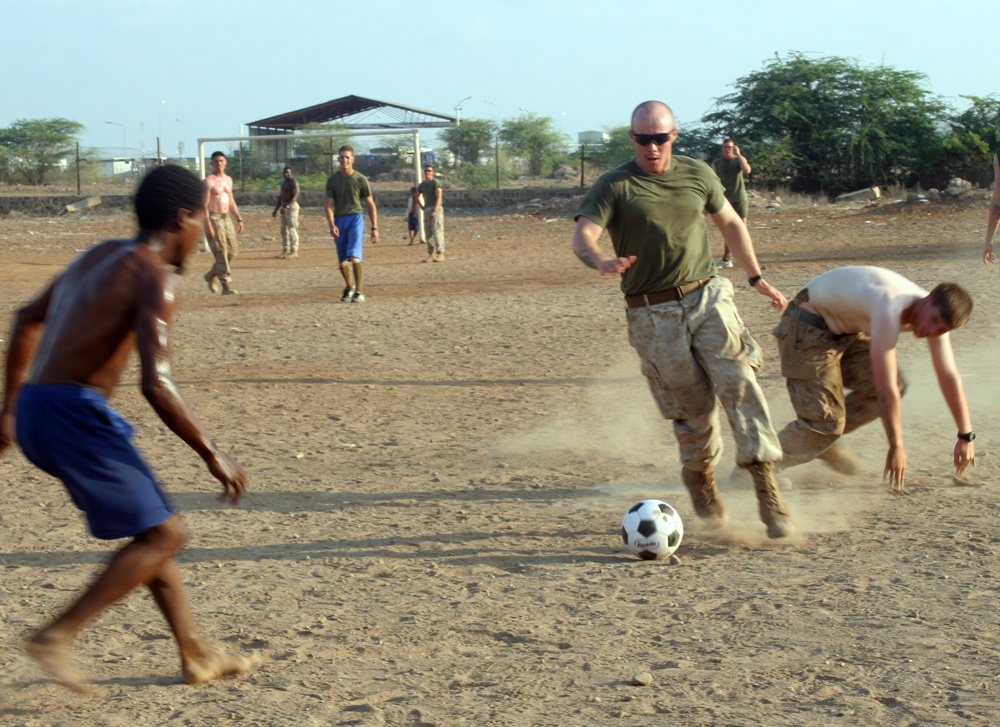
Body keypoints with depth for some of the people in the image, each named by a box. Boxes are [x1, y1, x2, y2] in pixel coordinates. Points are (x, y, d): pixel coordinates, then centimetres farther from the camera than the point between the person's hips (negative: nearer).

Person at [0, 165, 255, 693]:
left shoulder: (101, 255, 17)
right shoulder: (155, 278, -12)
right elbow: (156, 384, -22)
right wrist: (213, 456, -14)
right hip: (75, 414, -9)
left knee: (152, 527, 18)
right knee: (163, 533, -2)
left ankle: (195, 654, 23)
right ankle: (56, 637, -6)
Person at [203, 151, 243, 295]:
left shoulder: (228, 180, 14)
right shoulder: (209, 181, -9)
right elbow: (204, 205, -14)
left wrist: (239, 219, 16)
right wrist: (208, 226, -21)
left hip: (226, 218, 8)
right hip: (213, 218, -7)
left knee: (233, 250, 5)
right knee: (221, 252, -10)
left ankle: (212, 276, 23)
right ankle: (226, 285, -9)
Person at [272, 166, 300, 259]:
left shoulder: (293, 182, -10)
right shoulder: (284, 183, 19)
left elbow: (295, 196, -21)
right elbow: (280, 197, 23)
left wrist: (287, 206, -31)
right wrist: (276, 210, 19)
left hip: (291, 207, -9)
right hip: (284, 207, 9)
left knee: (292, 228, -11)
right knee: (284, 229, 8)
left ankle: (294, 251, -10)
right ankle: (285, 250, 13)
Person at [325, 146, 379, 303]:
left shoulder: (361, 179, 1)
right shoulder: (332, 180, 6)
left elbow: (370, 205, 6)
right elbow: (329, 205, 3)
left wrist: (374, 228, 1)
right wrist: (331, 225, -14)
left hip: (356, 218, -3)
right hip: (339, 220, 3)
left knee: (354, 256, -20)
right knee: (343, 262, 7)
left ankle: (359, 291, -14)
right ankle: (349, 287, 33)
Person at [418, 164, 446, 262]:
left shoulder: (435, 183, -6)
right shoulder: (422, 185, 16)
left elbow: (439, 197, -15)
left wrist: (434, 211, -24)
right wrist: (422, 207, 17)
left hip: (436, 209, -7)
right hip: (427, 210, 7)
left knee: (437, 231, -14)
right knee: (428, 233, 4)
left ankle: (440, 253, -16)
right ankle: (431, 254, 7)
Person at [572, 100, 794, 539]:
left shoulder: (697, 174, 10)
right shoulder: (614, 187, -2)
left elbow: (730, 224, 24)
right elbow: (582, 235, -16)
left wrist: (757, 278, 25)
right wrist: (601, 261, -39)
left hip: (707, 298, 2)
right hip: (653, 316, -2)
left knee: (739, 385, -12)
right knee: (693, 408, 0)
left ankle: (768, 493, -13)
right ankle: (700, 479, 26)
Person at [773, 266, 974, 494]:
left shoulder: (938, 313, -11)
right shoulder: (891, 310, -37)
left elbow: (949, 376, -4)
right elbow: (886, 388, -33)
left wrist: (966, 436, -2)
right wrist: (896, 447, -26)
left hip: (844, 329, 9)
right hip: (807, 328, -9)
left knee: (897, 387, -1)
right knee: (824, 421, -14)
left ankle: (822, 441, 14)